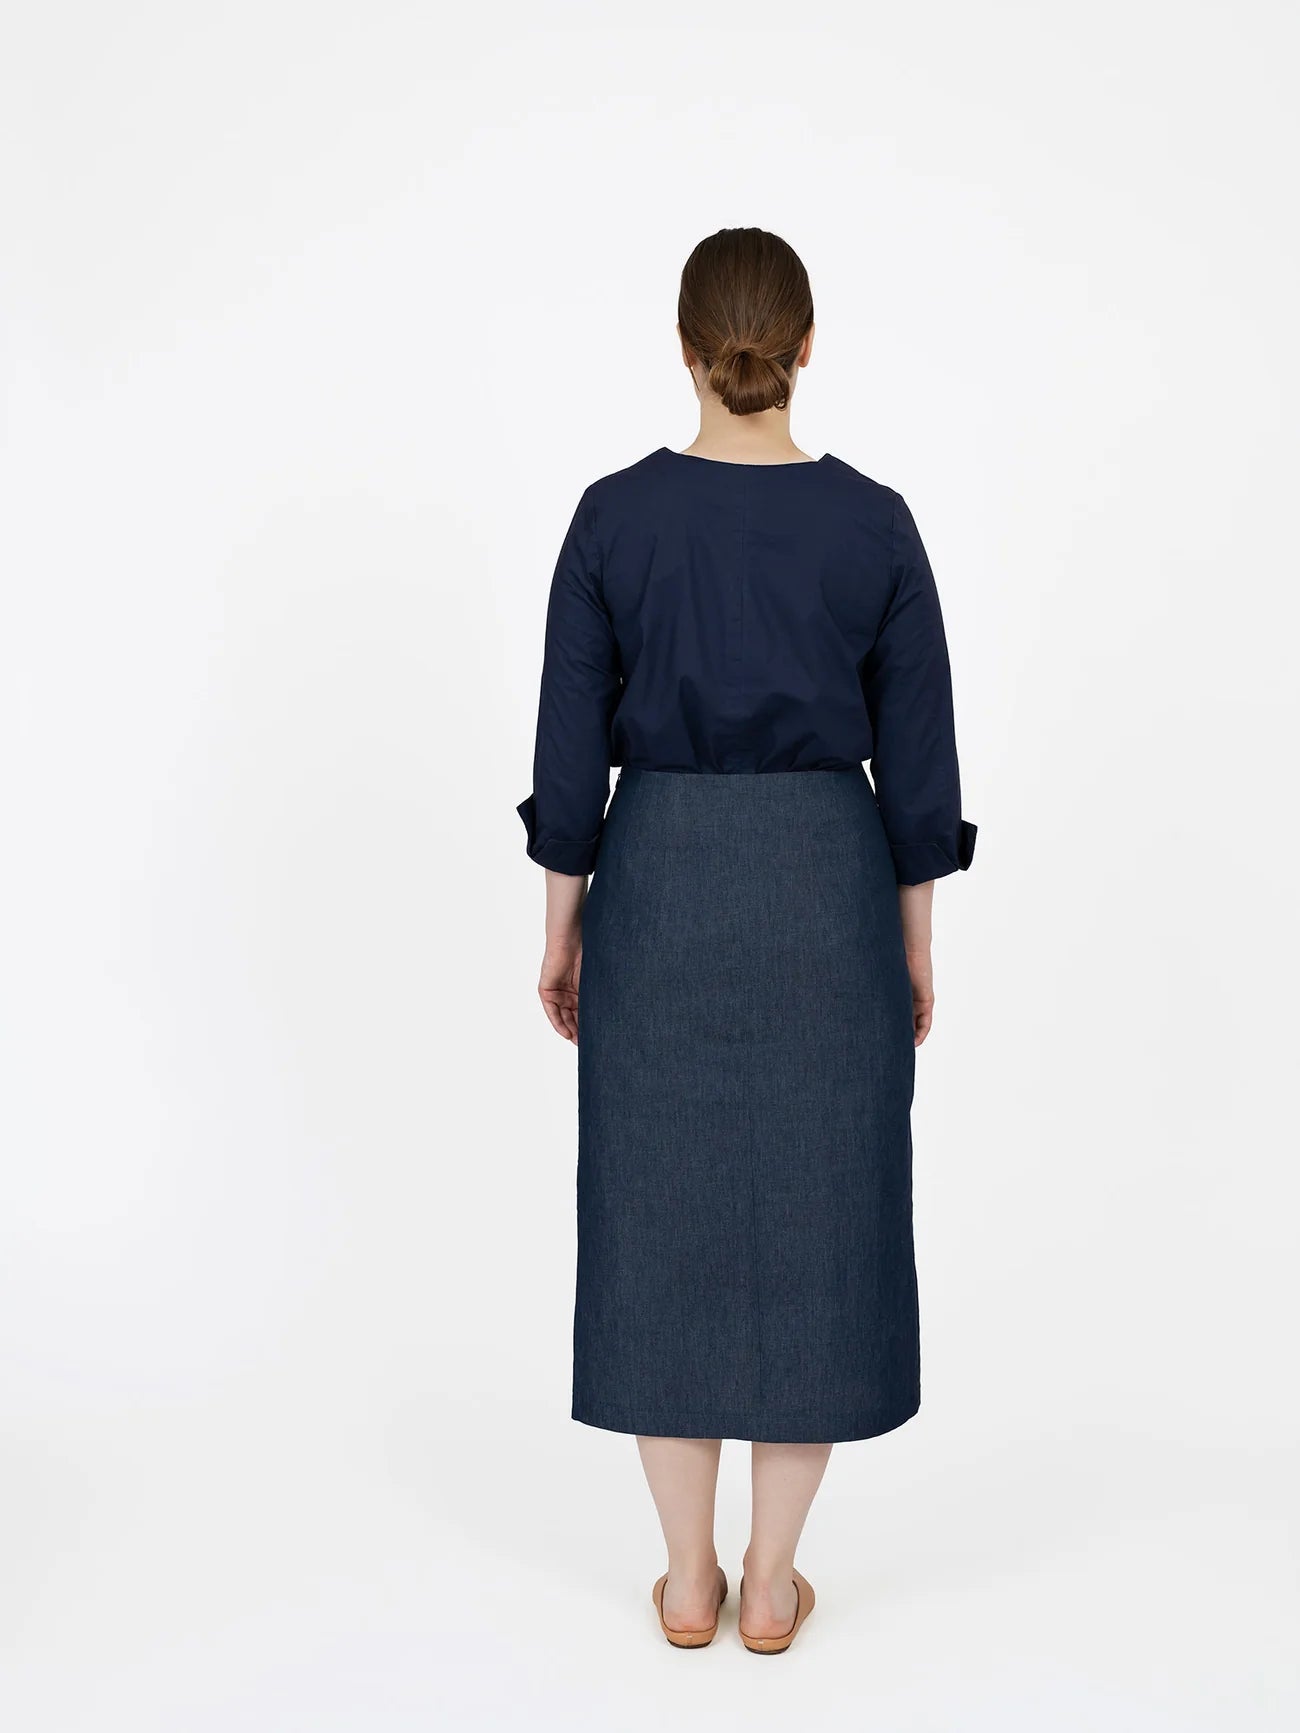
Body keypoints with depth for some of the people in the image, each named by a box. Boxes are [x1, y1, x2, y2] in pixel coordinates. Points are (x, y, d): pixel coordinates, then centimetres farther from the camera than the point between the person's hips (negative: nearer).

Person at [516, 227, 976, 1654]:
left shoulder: (615, 517, -6)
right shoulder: (874, 523, -5)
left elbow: (569, 752, -4)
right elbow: (918, 761, -3)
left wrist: (562, 931, 8)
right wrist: (914, 942, 8)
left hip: (659, 890, 0)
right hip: (826, 893, 0)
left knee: (662, 1223, 11)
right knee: (816, 1224, 10)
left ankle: (689, 1579, 20)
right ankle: (770, 1585, 19)